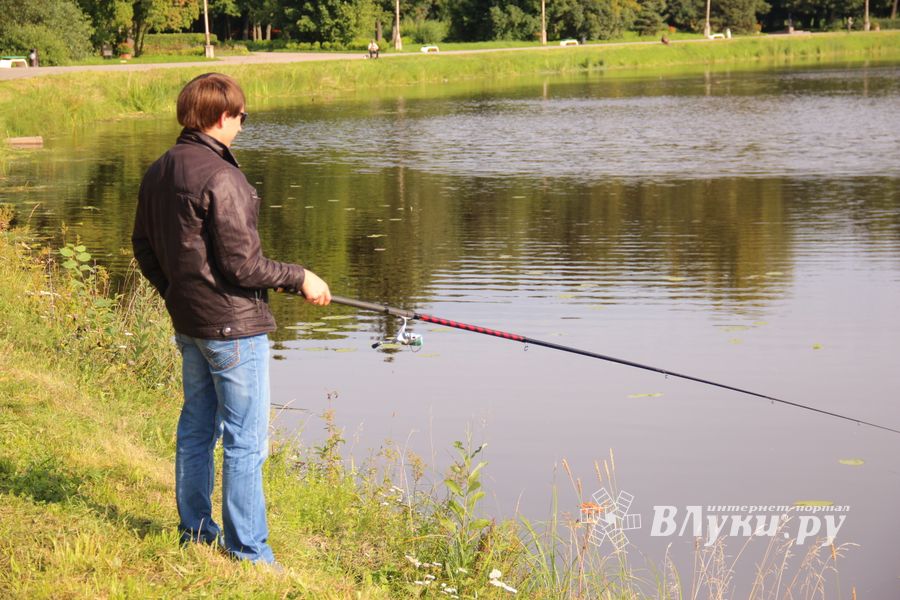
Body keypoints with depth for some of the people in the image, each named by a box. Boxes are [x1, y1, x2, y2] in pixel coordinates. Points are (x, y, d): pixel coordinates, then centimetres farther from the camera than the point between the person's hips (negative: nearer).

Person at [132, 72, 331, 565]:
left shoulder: (158, 173, 6)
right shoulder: (220, 177, -21)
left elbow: (143, 247, 16)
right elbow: (241, 264, -21)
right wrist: (299, 278, -8)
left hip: (188, 324, 9)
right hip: (233, 326, -9)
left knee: (196, 427, 19)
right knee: (246, 441, -2)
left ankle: (196, 532, 29)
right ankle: (248, 552, 3)